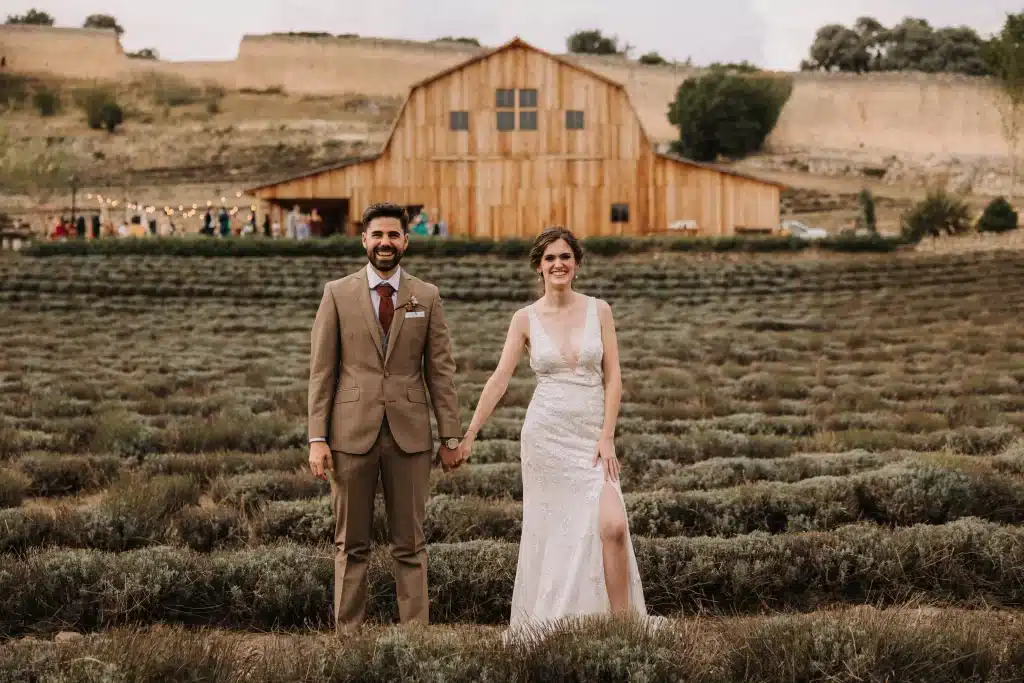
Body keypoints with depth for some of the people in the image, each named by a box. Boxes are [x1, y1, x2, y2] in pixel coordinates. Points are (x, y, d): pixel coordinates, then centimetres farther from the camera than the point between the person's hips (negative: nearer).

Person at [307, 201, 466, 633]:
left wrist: (451, 436, 2)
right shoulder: (337, 294, 3)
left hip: (409, 434, 1)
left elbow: (441, 371, 6)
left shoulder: (427, 297, 6)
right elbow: (321, 371, 2)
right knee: (351, 544, 6)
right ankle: (348, 633, 12)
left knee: (410, 544, 5)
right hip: (352, 432, -1)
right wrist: (317, 438, -5)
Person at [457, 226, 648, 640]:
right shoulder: (526, 319, 1)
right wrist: (468, 436, -7)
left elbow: (613, 378, 1)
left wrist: (606, 437, -7)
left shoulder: (598, 311, 3)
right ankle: (545, 626, 14)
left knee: (612, 526, -15)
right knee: (552, 532, 2)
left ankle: (623, 623, -5)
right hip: (546, 434, 0)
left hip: (592, 435, 0)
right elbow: (499, 379, -2)